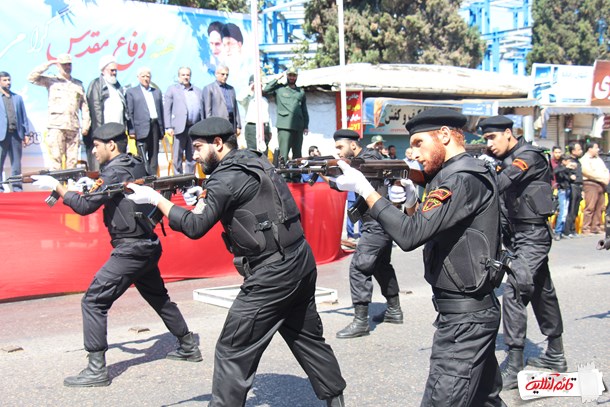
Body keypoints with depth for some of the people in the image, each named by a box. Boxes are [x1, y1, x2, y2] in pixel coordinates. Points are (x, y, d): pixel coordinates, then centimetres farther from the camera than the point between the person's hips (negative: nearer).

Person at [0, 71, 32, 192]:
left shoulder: (18, 98, 17)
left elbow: (24, 116, 16)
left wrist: (26, 134, 9)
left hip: (16, 134, 3)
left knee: (16, 163, 4)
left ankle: (17, 188, 8)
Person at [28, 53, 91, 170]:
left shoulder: (78, 84, 19)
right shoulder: (51, 80, 11)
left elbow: (84, 106, 16)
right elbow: (32, 77, -2)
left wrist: (86, 125, 8)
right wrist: (48, 64, -1)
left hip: (73, 127, 3)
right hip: (56, 126, -3)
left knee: (73, 160, 2)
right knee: (55, 159, -9)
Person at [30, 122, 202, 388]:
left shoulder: (115, 171, -15)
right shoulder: (136, 166, 11)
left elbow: (85, 206, -16)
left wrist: (57, 187, -7)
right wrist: (94, 186, 11)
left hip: (130, 251, -9)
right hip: (148, 246, 9)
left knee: (94, 301, -6)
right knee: (159, 298, 24)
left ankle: (97, 369, -7)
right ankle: (189, 346, 34)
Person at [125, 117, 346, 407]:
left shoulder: (228, 176, -12)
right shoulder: (256, 162, 13)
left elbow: (195, 227, -12)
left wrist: (155, 198, -5)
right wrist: (205, 198, 8)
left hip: (271, 276, -9)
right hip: (301, 265, 9)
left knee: (233, 351, -1)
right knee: (307, 338, 20)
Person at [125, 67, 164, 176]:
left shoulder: (157, 92, 18)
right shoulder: (131, 92, 6)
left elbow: (161, 111, 16)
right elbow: (129, 113, 0)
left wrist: (162, 129, 9)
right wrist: (131, 130, -8)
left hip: (155, 127, 4)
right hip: (142, 129, -4)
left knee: (154, 157, 6)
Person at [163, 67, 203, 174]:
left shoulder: (198, 91, 19)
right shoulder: (172, 90, 8)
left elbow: (202, 110, 15)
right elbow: (166, 109, 1)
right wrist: (168, 127, -9)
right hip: (180, 128, -3)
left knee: (191, 157, 8)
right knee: (177, 157, -3)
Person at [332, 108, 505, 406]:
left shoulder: (464, 179, -19)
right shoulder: (459, 174, 13)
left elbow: (410, 236, -25)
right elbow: (427, 231, 19)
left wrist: (364, 189, -19)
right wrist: (411, 203, 1)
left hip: (465, 319, -10)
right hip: (474, 311, 10)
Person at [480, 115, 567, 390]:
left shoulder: (529, 156, -15)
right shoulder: (507, 160, 13)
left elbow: (499, 184, -30)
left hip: (532, 235, -10)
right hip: (518, 234, 10)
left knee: (514, 293, -15)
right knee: (542, 294, 17)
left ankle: (514, 368, -13)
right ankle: (555, 356, 30)